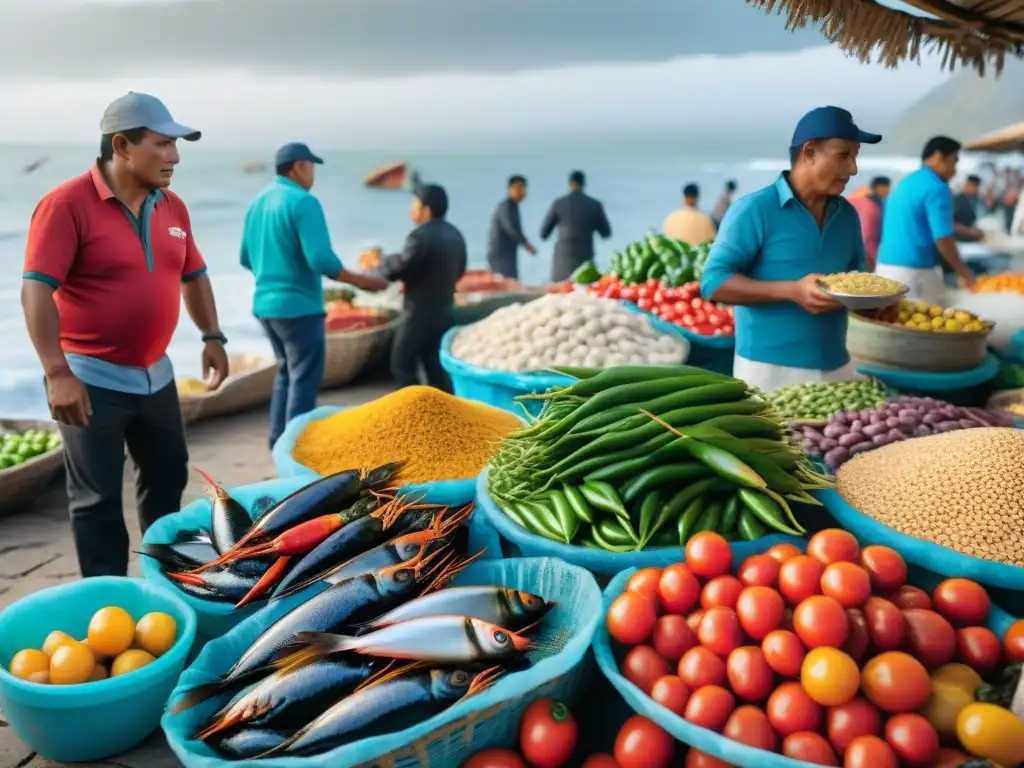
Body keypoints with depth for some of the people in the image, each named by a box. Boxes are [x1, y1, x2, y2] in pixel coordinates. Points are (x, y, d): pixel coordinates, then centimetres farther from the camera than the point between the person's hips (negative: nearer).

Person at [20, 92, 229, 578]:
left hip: (155, 376, 7)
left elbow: (193, 275, 18)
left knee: (167, 481, 18)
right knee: (98, 499, 5)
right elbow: (36, 289, -20)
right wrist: (57, 373, -25)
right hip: (92, 380, -7)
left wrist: (212, 336, 12)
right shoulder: (67, 204, -15)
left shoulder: (171, 206, 5)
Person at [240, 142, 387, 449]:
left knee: (287, 371, 21)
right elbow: (321, 260, -22)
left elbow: (246, 258, 16)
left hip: (266, 303, 8)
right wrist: (361, 282, -11)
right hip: (299, 306, -8)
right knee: (304, 378, 2)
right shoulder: (303, 202, -14)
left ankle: (279, 438, 26)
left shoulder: (257, 202, 10)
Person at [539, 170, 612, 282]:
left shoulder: (558, 203, -2)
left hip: (564, 259, -1)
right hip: (585, 259, 1)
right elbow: (606, 233, 11)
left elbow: (544, 233, 5)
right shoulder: (595, 205, 2)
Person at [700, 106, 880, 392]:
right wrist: (792, 291, -22)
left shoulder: (847, 215, 10)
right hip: (768, 371, -6)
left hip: (835, 368, 6)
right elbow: (713, 281, -14)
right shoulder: (754, 210, -9)